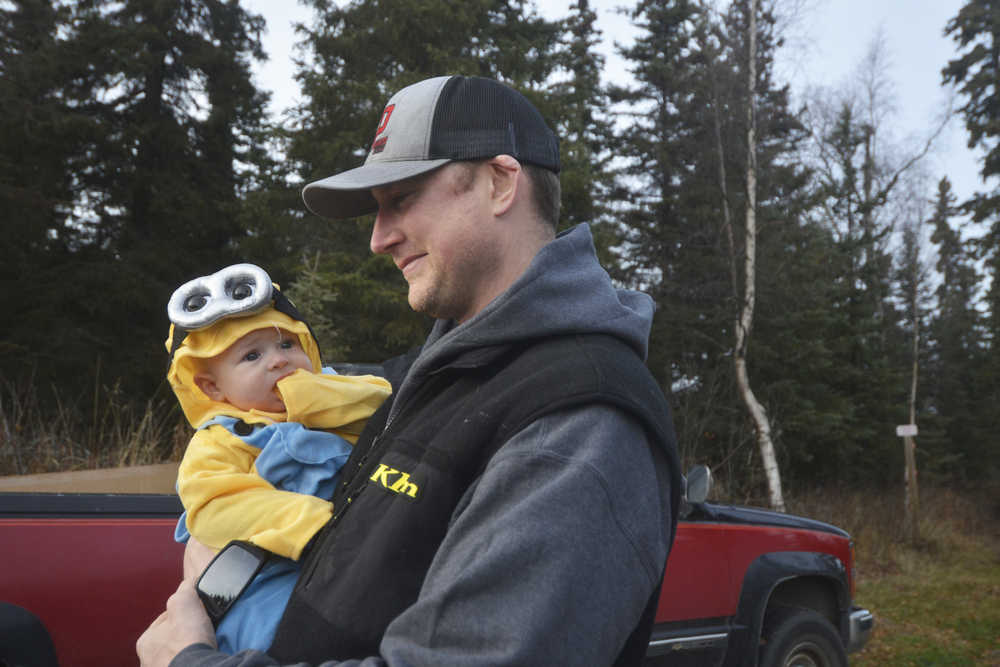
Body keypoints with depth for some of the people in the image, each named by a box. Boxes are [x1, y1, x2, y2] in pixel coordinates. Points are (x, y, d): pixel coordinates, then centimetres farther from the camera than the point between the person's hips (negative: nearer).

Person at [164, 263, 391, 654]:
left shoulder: (332, 410, 20)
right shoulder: (217, 446, 3)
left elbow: (379, 402, 3)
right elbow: (218, 508, -14)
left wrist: (307, 397, -6)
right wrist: (311, 524, -26)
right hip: (273, 577, -5)